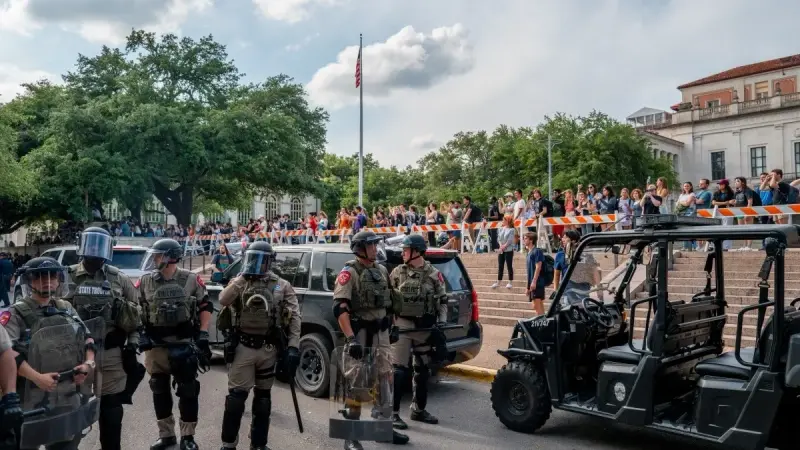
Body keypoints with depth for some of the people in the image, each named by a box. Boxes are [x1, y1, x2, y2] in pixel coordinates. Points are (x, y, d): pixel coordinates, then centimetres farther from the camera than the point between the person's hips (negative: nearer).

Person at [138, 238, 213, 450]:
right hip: (155, 346, 3)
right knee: (159, 391, 13)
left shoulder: (191, 280, -4)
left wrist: (203, 334, -5)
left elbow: (205, 307, 2)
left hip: (184, 344, -3)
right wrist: (136, 334, 2)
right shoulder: (145, 282, 2)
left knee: (188, 391, 3)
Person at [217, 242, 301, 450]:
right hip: (242, 347, -1)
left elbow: (295, 318, -3)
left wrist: (293, 347, -11)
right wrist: (243, 277, -17)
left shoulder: (282, 286, 1)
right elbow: (224, 300, -15)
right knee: (236, 396, -1)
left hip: (268, 348, 1)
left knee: (263, 396, 13)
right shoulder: (239, 281, 5)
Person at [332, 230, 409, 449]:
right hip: (359, 332, -7)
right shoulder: (350, 272, -11)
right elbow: (340, 307, -20)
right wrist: (350, 338, -28)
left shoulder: (382, 271, 11)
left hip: (381, 332, 7)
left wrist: (392, 327, 17)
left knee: (386, 379, 12)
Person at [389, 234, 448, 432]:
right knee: (399, 370, -7)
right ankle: (393, 412, 0)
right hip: (402, 326, -2)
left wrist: (441, 323, -5)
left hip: (425, 327, 3)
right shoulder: (397, 273, 0)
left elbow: (442, 301, 6)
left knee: (423, 370, 13)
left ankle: (418, 409, 29)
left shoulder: (434, 274, 1)